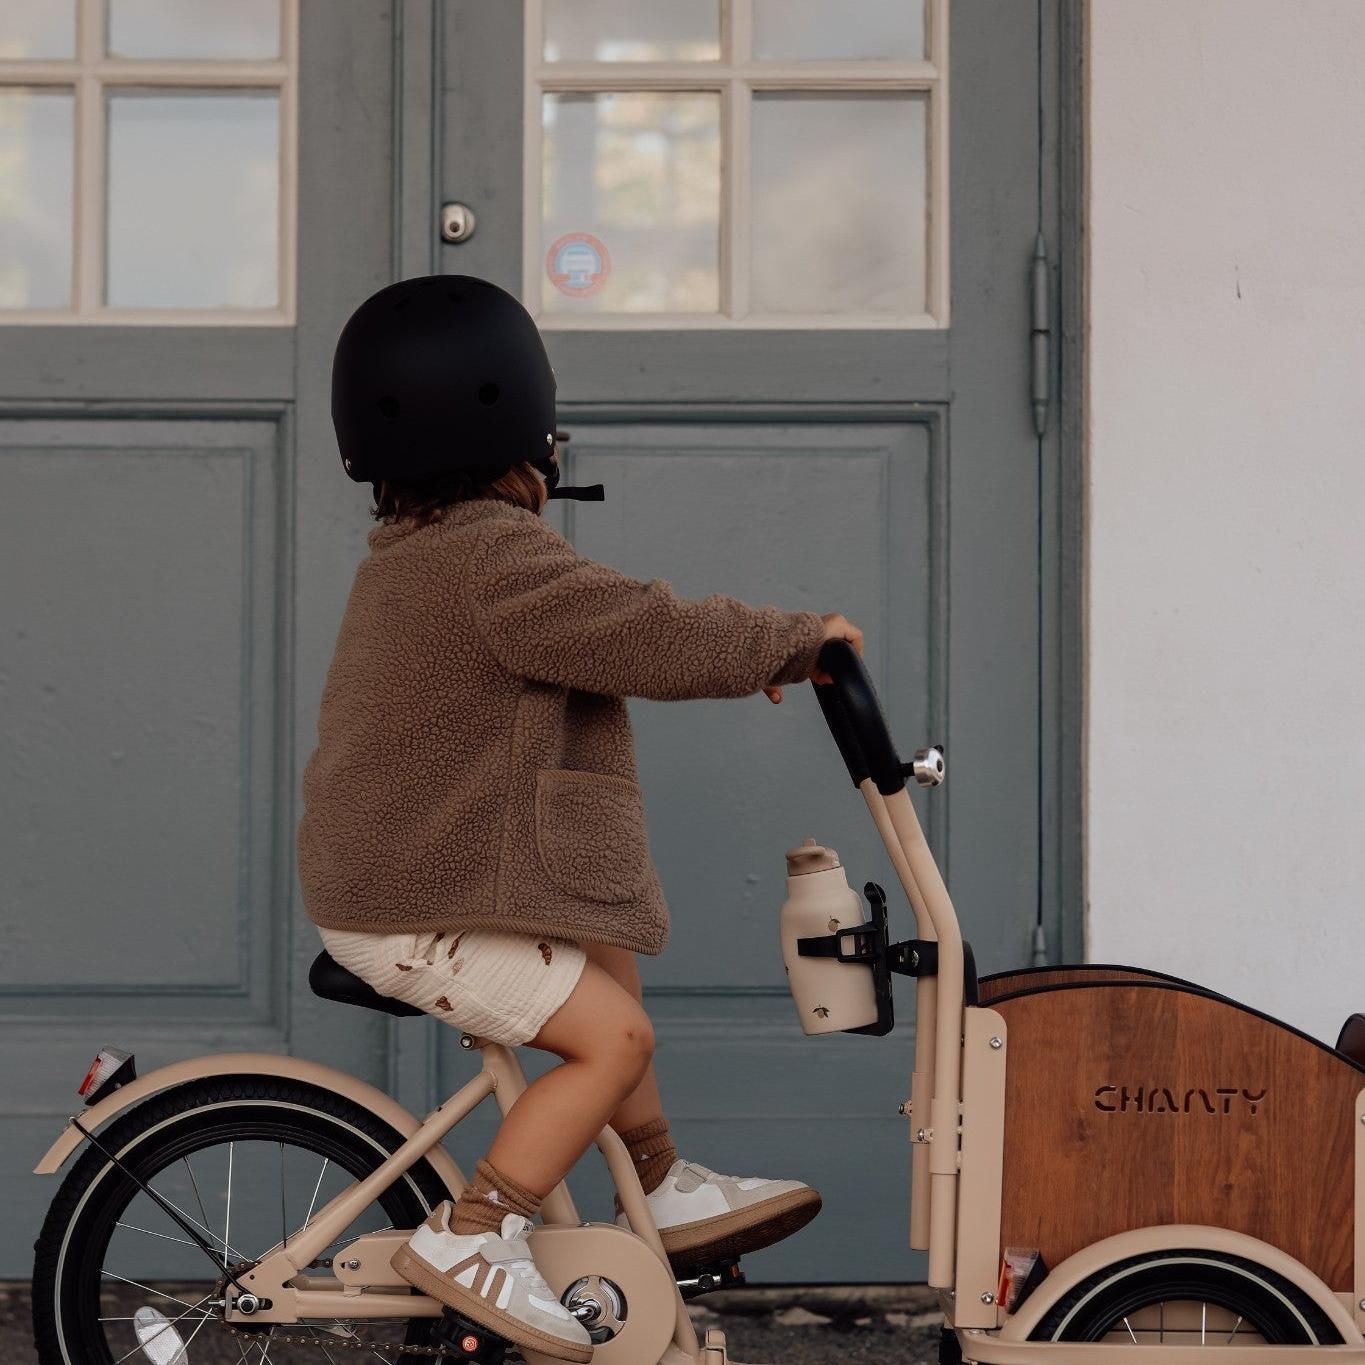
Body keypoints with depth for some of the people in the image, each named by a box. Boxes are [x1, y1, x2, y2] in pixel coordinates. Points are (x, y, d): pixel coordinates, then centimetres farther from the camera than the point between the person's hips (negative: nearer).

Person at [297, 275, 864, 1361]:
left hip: (385, 878, 11)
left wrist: (739, 643, 17)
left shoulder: (411, 557, 14)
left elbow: (610, 628, 23)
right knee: (611, 1034, -12)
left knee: (613, 962, 20)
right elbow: (659, 639, -22)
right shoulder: (500, 558, -21)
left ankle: (667, 1193, 29)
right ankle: (472, 1239, -8)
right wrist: (799, 638, -6)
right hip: (416, 914, -11)